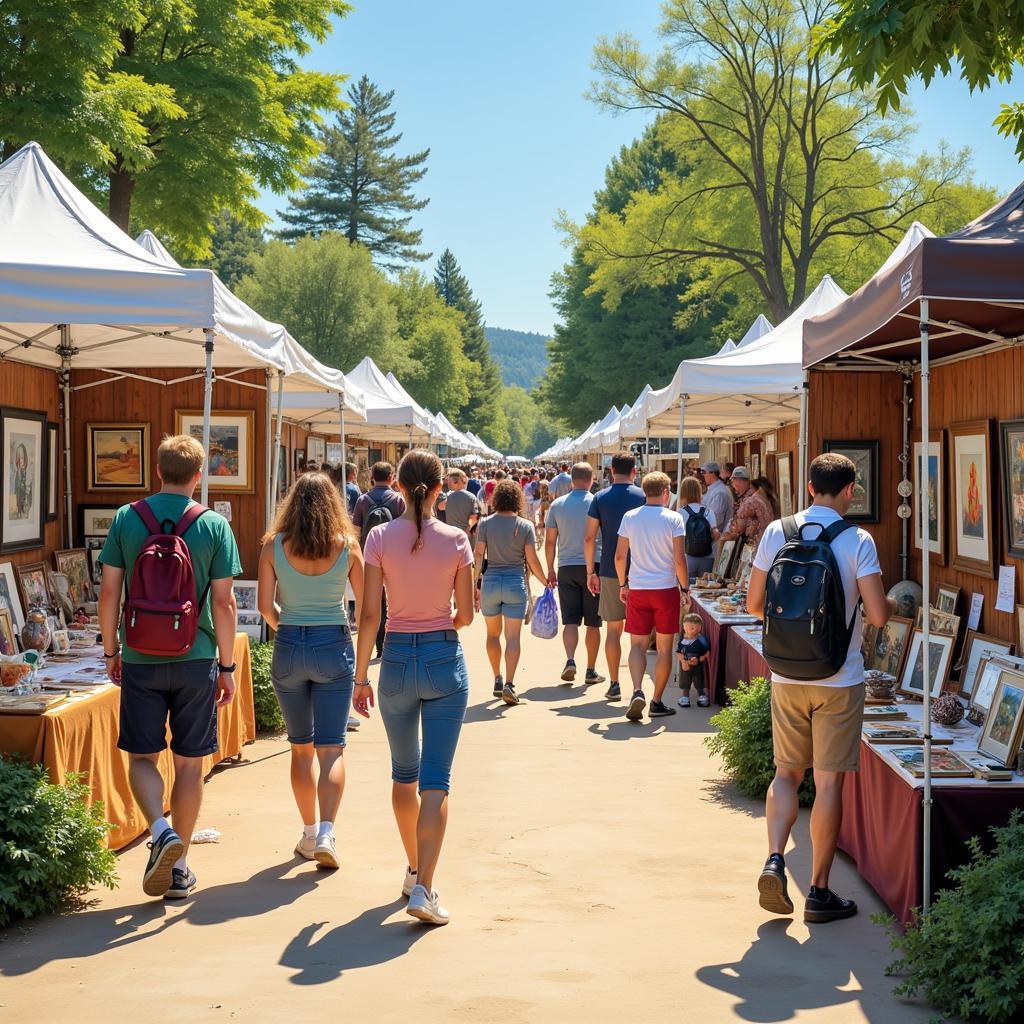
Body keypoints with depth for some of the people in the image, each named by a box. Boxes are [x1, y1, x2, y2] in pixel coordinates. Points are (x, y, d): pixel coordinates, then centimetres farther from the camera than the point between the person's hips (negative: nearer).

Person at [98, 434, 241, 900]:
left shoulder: (126, 519, -1)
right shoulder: (214, 526, -5)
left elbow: (109, 591, -1)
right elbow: (223, 603, -6)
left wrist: (110, 651, 11)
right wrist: (227, 666, 2)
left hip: (140, 660, 0)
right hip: (195, 660, 0)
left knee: (142, 756, 11)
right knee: (189, 763, 9)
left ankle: (160, 829, -15)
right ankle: (179, 866, 16)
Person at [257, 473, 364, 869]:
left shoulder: (274, 546, -4)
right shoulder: (346, 545, -4)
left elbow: (265, 605, -3)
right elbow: (365, 603, 1)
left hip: (289, 647, 1)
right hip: (334, 647, -1)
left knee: (301, 747, 15)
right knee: (331, 748, 1)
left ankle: (310, 834, 22)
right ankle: (325, 834, -14)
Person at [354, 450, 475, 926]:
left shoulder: (379, 538, -5)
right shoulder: (455, 540, -5)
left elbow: (369, 615, -6)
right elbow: (466, 614, 0)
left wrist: (361, 676, 1)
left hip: (397, 658, 1)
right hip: (445, 659, -1)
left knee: (404, 773, 20)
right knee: (436, 780, -1)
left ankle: (414, 870, 33)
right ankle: (423, 887, -10)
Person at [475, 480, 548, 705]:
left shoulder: (486, 524, -1)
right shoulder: (526, 526, -2)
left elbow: (479, 555, -4)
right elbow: (532, 560, -4)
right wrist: (545, 581, 10)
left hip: (490, 581, 1)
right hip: (516, 583, -1)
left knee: (493, 633, 18)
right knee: (513, 637, -3)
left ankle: (497, 680, 22)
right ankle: (509, 684, -16)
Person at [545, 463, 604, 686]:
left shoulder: (557, 504, 2)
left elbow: (550, 541, 5)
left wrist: (550, 569, 14)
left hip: (566, 567, 2)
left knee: (570, 620, 4)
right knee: (593, 623, 7)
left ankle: (570, 660, -17)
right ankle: (591, 671, 11)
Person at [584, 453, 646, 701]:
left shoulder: (600, 498, 0)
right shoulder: (643, 496, -3)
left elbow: (589, 538, -2)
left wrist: (590, 572, 5)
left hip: (609, 572, 1)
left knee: (613, 629, 9)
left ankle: (614, 685, 11)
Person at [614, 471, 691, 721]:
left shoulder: (630, 517, 2)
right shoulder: (673, 519, -7)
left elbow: (620, 556, 4)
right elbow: (679, 560, -10)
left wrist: (623, 584, 16)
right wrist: (685, 588, 1)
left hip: (637, 589, 2)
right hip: (666, 588, -2)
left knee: (637, 645, 7)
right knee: (664, 648, 8)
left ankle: (637, 691, -15)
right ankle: (657, 702, 11)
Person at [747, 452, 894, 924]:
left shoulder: (777, 532, -1)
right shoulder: (857, 541, -9)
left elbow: (753, 605, 4)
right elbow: (877, 614, -13)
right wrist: (893, 606, 10)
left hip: (787, 678, 3)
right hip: (839, 681, -3)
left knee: (786, 773, 16)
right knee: (828, 782, 4)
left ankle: (774, 858, -3)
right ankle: (819, 892, 10)